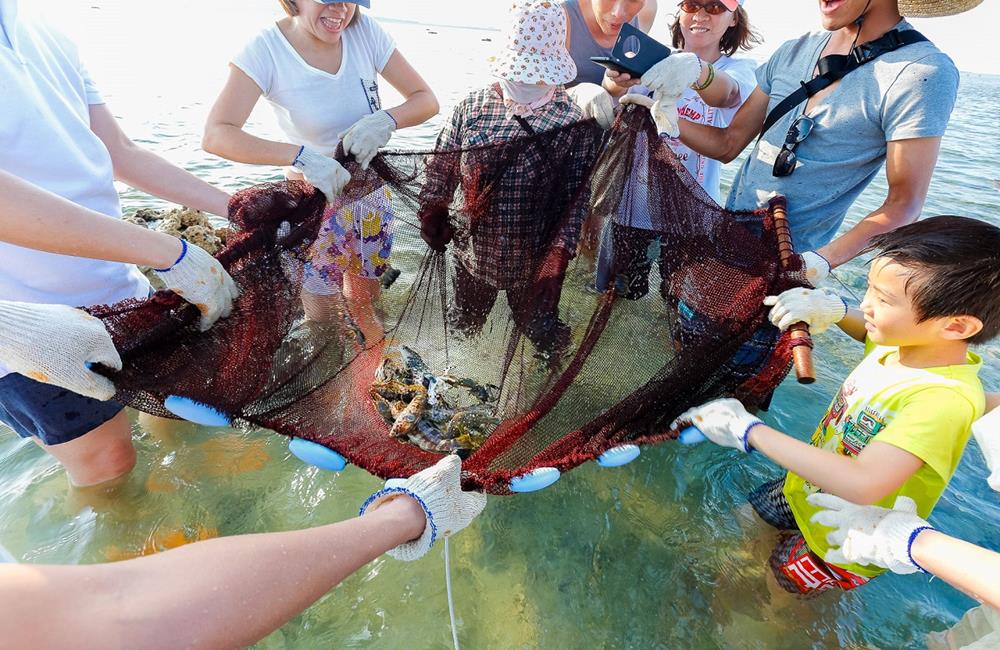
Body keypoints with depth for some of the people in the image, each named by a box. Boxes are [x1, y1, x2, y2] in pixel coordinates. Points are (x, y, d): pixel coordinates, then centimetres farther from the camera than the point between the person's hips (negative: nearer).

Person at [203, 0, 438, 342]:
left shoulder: (365, 30, -9)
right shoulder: (266, 50, -18)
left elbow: (427, 100, -7)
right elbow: (216, 135, -26)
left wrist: (386, 119, -27)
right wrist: (302, 156, -39)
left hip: (371, 188, 3)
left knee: (366, 294, 16)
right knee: (322, 307, 7)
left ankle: (363, 314, 50)